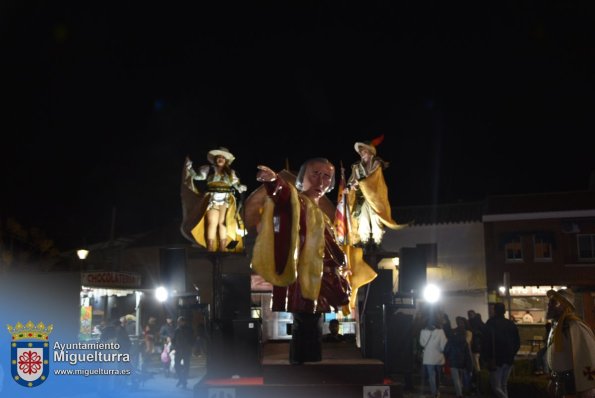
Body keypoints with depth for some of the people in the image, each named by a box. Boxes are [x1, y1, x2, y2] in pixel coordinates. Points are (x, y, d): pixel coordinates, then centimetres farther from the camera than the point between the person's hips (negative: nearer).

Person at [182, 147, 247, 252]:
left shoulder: (230, 172, 16)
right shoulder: (208, 169, 10)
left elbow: (236, 184, 14)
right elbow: (197, 176, 2)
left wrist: (241, 187, -7)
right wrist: (189, 168, -11)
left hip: (226, 201, 2)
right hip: (212, 200, -2)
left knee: (223, 223, -3)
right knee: (212, 223, -13)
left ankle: (222, 250, -1)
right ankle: (210, 250, -14)